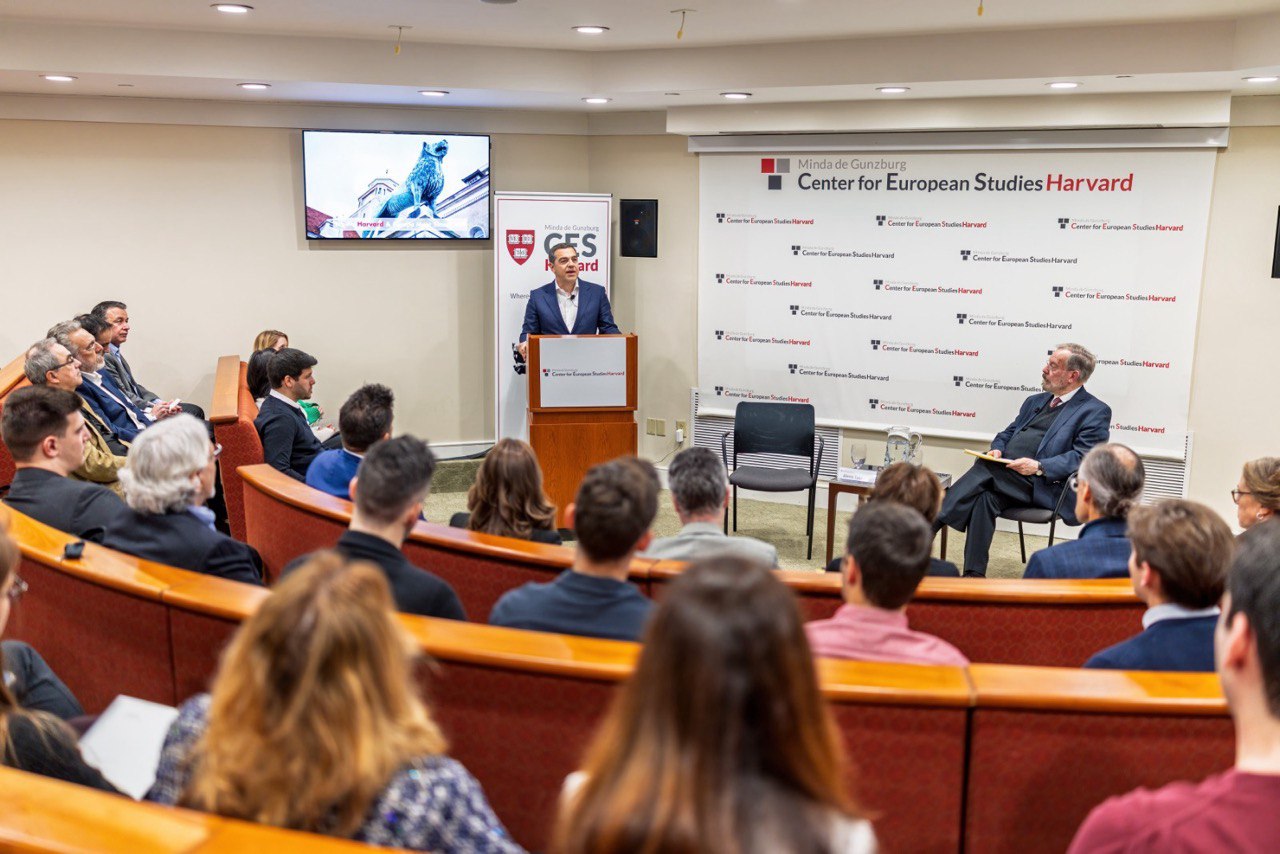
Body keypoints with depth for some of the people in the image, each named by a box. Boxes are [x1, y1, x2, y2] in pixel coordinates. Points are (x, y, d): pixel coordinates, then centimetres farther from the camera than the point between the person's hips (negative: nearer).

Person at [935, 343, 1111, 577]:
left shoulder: (1096, 411, 3)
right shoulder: (1035, 401, 26)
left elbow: (1084, 457, -9)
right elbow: (1008, 433, 29)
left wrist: (1039, 467, -20)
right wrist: (997, 449, 5)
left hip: (1042, 486, -6)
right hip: (1004, 473, 6)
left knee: (982, 476, -29)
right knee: (984, 497, -27)